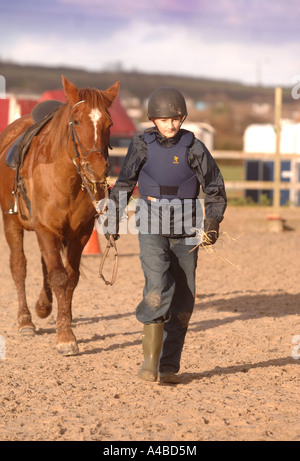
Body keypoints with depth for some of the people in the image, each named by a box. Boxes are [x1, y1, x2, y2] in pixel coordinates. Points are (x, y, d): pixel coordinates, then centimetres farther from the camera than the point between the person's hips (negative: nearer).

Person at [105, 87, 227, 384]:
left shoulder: (194, 148, -4)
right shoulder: (142, 147, -3)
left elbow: (215, 189, 1)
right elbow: (123, 185, 8)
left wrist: (212, 224, -9)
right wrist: (113, 223, 9)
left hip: (185, 233, 2)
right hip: (152, 229, -1)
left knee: (182, 300, 4)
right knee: (158, 289, -21)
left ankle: (169, 367, 15)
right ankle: (150, 360, -12)